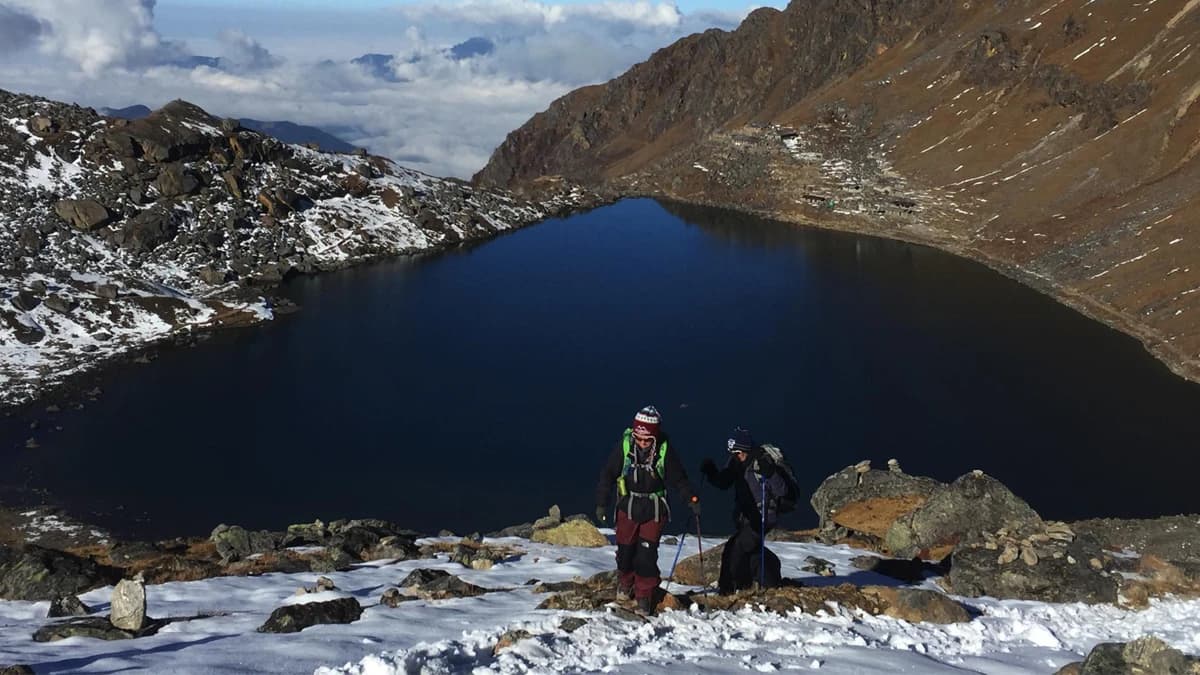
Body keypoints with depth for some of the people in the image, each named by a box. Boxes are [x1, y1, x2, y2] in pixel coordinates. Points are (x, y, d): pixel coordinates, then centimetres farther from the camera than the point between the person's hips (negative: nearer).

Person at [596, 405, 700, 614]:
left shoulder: (665, 449, -15)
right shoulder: (624, 445, -14)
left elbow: (678, 479, -3)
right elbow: (608, 475, -4)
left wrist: (692, 499, -13)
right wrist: (601, 503, -3)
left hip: (654, 508, -1)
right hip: (628, 506, 1)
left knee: (647, 552, -5)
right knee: (625, 549, 8)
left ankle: (644, 594, 10)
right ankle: (625, 583, 36)